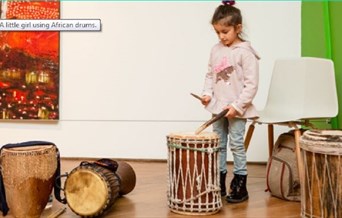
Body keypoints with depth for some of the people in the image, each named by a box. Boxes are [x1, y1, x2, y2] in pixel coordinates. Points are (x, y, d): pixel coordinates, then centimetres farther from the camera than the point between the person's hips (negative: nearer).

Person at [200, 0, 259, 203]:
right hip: (218, 107, 6)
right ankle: (219, 183, 24)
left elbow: (252, 84, -14)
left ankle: (240, 186, 12)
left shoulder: (245, 52, -12)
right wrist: (208, 93, -2)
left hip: (236, 109, -6)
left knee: (237, 145, -1)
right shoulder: (216, 50, 6)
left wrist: (237, 105, -18)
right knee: (218, 145, 12)